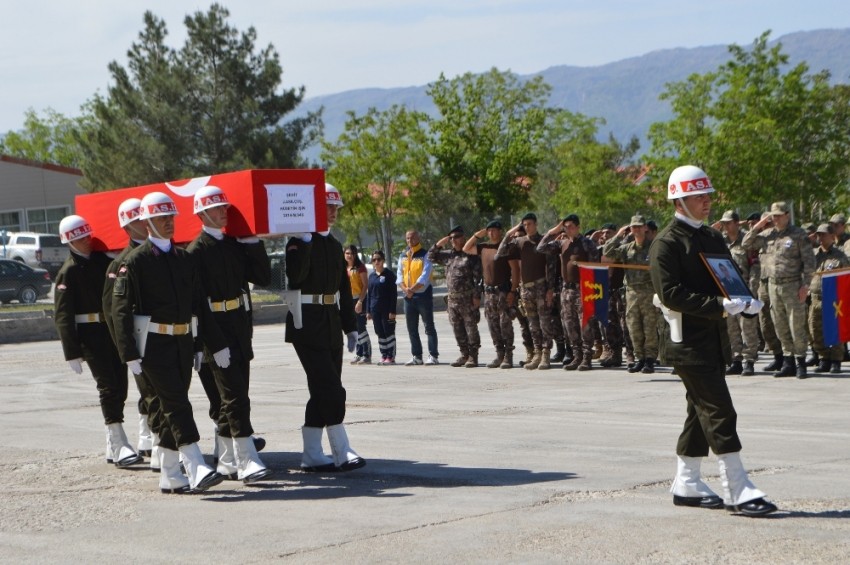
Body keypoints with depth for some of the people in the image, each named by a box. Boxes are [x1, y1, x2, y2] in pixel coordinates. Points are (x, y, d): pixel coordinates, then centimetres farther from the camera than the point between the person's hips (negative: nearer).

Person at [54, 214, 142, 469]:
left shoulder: (103, 260, 11)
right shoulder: (68, 272, -5)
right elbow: (62, 315, -8)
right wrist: (72, 353, -13)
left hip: (114, 331, 6)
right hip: (90, 336, -6)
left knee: (120, 388, 7)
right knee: (108, 387, -12)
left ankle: (113, 448, 17)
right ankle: (119, 446, -13)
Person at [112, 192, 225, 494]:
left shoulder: (186, 259, 14)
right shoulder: (135, 261, -5)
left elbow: (200, 305, 17)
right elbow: (121, 308, -9)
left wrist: (214, 344, 14)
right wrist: (130, 354, -15)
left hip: (183, 342, 6)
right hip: (153, 343, -6)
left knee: (171, 406, 9)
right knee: (176, 404, -12)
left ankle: (169, 476, 15)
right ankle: (197, 470, -18)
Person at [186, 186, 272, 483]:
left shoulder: (236, 244, 12)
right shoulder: (197, 250, -9)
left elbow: (263, 277, 8)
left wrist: (252, 243, -1)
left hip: (240, 332, 7)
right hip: (216, 333, -7)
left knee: (226, 400, 13)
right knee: (234, 398, -11)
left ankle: (227, 463, 21)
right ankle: (247, 463, -12)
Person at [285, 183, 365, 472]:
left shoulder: (334, 245, 15)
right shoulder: (299, 242, -9)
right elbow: (295, 275, -28)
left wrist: (350, 326, 17)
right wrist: (305, 241, -28)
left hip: (331, 323, 8)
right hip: (307, 324, -8)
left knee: (322, 391, 9)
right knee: (331, 389, -11)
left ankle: (312, 455, 14)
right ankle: (342, 453, -7)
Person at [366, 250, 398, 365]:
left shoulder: (389, 274, -5)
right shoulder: (372, 275, 11)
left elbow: (393, 294, -8)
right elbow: (369, 293, 15)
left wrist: (392, 311, -13)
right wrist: (368, 310, 10)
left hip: (386, 308, -5)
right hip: (375, 310, 5)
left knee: (389, 332, -3)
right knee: (380, 333, 8)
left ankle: (391, 356, 1)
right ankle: (384, 356, 13)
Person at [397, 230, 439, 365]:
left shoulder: (425, 255, -6)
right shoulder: (403, 256, 13)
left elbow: (425, 276, -14)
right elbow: (399, 274, 9)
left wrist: (412, 289, -22)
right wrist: (404, 288, -10)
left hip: (423, 294, -6)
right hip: (408, 296, 6)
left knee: (429, 326, -4)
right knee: (411, 328, 8)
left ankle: (433, 356, -4)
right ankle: (416, 356, 14)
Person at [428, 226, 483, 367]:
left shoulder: (471, 255, -6)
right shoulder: (448, 255, 14)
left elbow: (478, 277, -10)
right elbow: (431, 257, 23)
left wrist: (476, 296, -16)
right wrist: (439, 244, 7)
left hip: (467, 298, -7)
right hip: (452, 298, 7)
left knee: (471, 326, -4)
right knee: (457, 328, 9)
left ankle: (473, 356, 1)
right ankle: (464, 354, 18)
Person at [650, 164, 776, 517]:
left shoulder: (713, 238, 17)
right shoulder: (666, 243, -10)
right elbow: (671, 294, -18)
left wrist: (745, 303, -1)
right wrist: (719, 306, -25)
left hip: (715, 339, 9)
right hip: (688, 340, -9)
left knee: (702, 411, 12)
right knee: (719, 412, -11)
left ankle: (686, 485, 21)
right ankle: (738, 491, -10)